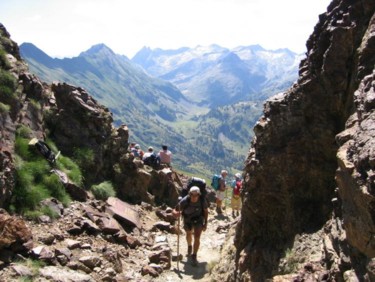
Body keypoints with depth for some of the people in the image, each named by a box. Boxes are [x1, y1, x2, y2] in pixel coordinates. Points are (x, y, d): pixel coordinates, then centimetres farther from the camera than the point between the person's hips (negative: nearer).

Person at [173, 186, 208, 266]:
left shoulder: (202, 201, -31)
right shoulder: (184, 201, -35)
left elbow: (206, 211, -11)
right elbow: (175, 210, -30)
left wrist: (205, 223, -9)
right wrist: (176, 213, -54)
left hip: (198, 220, -1)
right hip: (187, 220, 1)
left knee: (197, 238, -13)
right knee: (189, 234, 26)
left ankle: (194, 256, 3)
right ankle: (189, 246, 58)